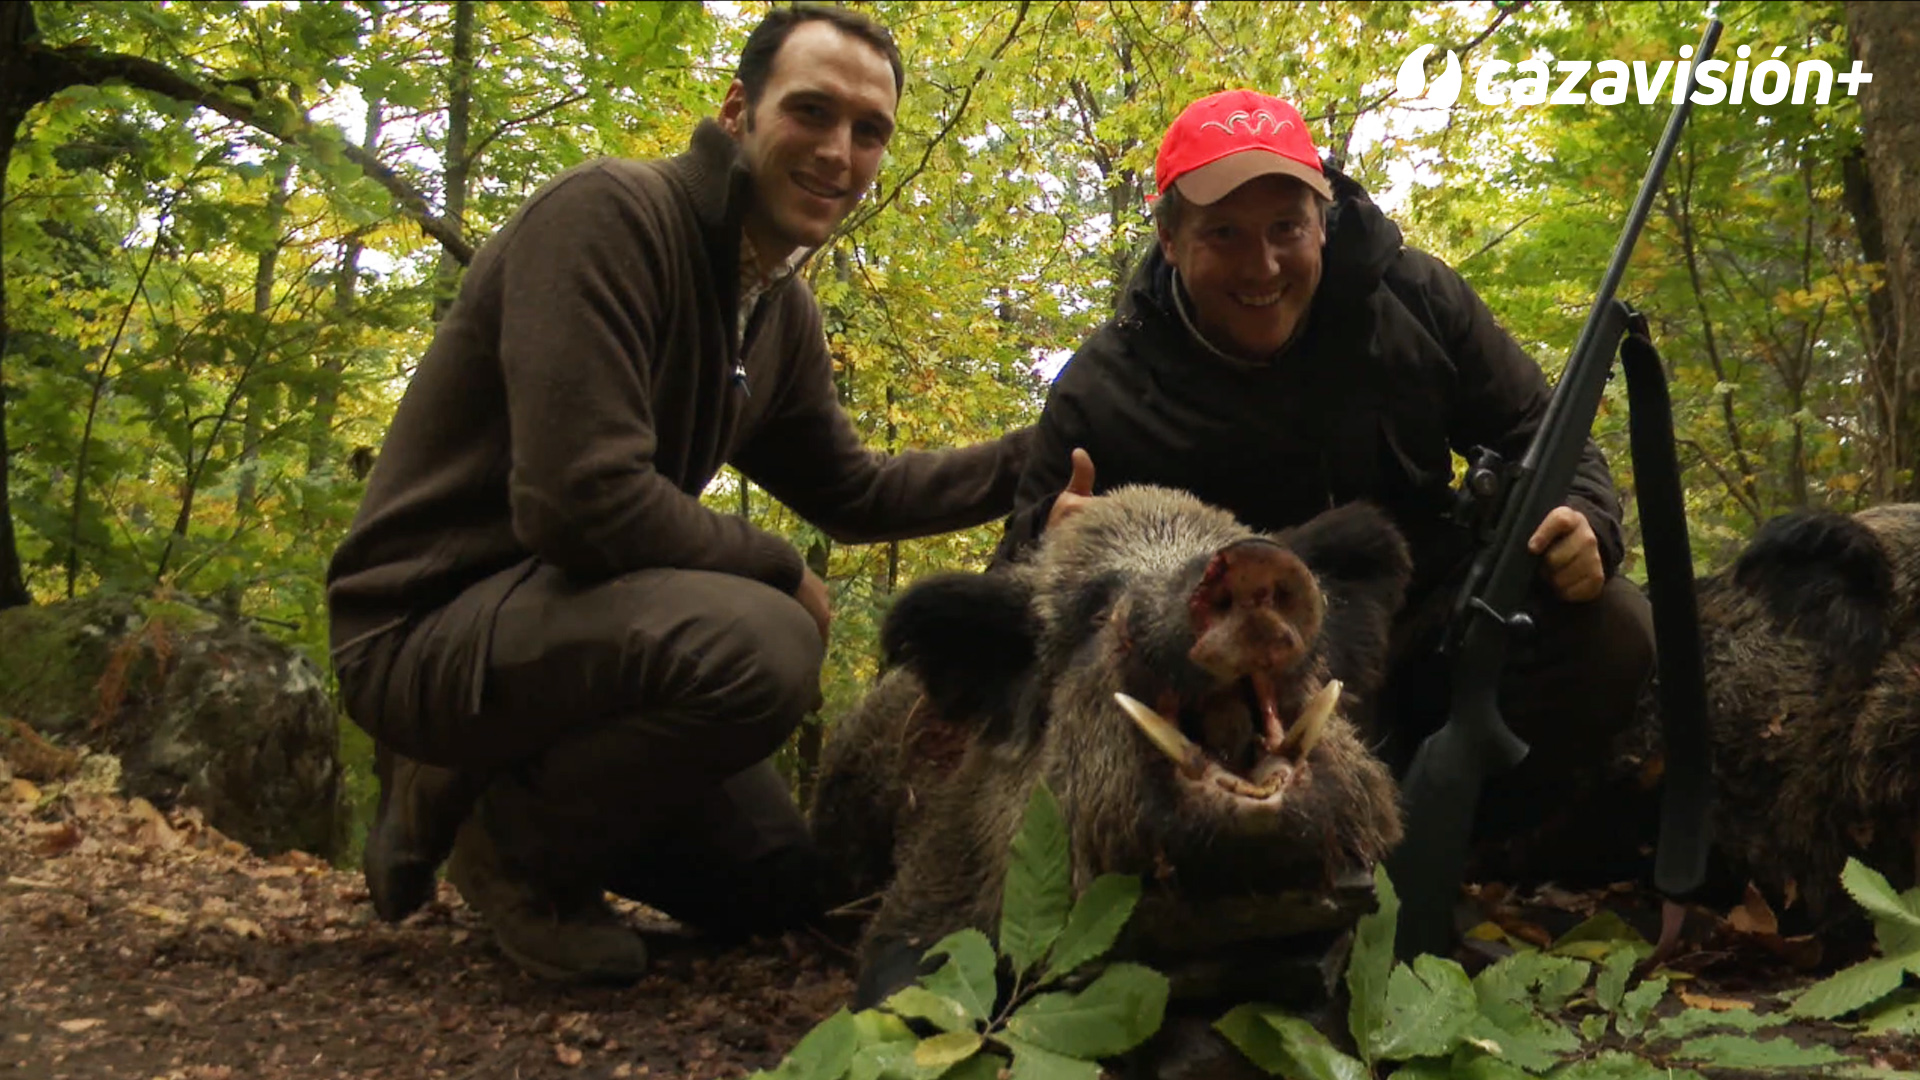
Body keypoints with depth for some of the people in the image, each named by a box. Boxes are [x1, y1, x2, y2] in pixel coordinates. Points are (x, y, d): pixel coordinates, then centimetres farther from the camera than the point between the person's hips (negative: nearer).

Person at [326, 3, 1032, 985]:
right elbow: (583, 501, -31)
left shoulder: (782, 313, 6)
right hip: (424, 626, -9)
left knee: (780, 885, 15)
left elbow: (852, 493, 15)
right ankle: (504, 832, -8)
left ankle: (493, 789, 20)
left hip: (558, 624, 9)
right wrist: (778, 571, -16)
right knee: (761, 642, -34)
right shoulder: (607, 215, -21)